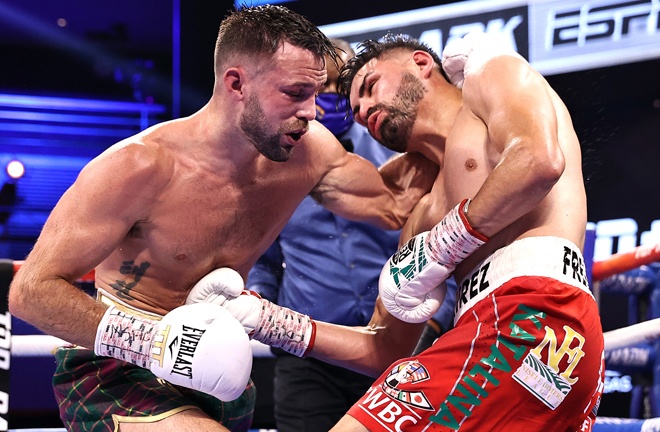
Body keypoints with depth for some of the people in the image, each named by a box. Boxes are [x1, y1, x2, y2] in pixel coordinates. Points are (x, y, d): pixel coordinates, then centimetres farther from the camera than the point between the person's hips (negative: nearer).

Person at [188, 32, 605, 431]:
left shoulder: (495, 73, 12)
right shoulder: (426, 213, 30)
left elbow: (540, 160, -11)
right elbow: (385, 349, 28)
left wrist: (441, 247, -5)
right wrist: (266, 319, 21)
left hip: (531, 317, -9)